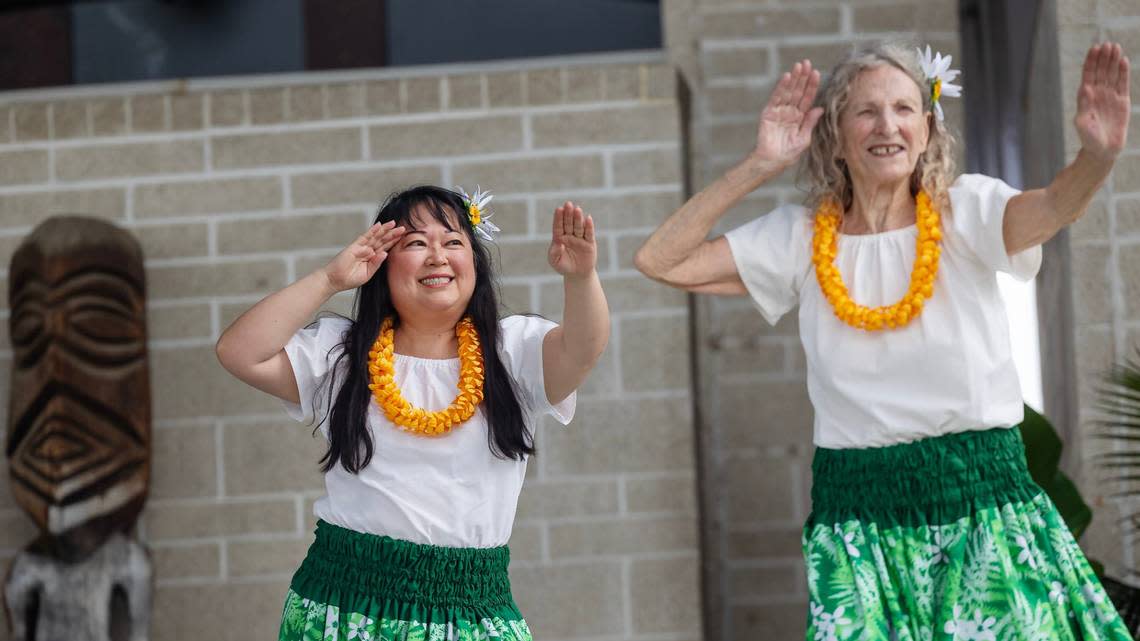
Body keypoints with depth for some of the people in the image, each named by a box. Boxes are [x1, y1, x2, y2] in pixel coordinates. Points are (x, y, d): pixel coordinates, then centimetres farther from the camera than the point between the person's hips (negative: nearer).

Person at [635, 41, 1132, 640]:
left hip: (986, 502, -1)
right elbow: (659, 261, -1)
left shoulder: (966, 211, -1)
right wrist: (759, 165, -6)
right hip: (858, 515, 1)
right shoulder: (799, 236, 5)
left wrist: (1097, 155, -45)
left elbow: (1054, 207, -22)